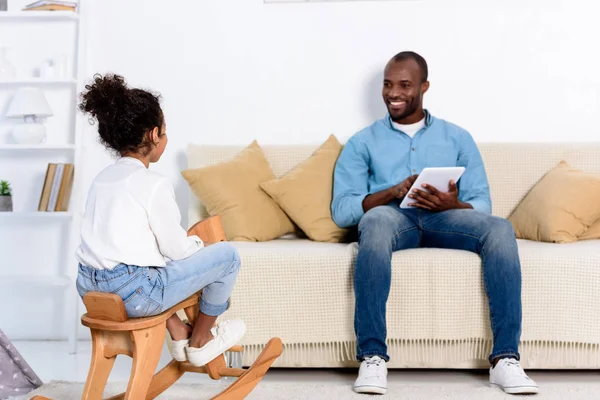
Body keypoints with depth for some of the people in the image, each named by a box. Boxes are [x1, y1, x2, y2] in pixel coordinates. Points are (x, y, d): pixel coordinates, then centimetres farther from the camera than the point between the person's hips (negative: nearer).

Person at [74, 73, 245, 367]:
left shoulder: (102, 178, 12)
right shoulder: (153, 184, -12)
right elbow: (176, 249, -7)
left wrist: (187, 242, 22)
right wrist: (198, 243, 16)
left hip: (89, 288, 9)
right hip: (132, 295, -8)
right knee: (226, 254, 3)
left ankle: (179, 336, 32)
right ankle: (200, 342, 20)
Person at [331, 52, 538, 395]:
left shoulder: (457, 137, 21)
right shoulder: (363, 142, 18)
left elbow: (482, 205, 11)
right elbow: (341, 210, 4)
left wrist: (452, 204, -13)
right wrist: (393, 192, -13)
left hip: (446, 217, 2)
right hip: (392, 217, -1)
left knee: (500, 229, -30)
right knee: (375, 221, -38)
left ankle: (505, 359, -29)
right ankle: (372, 357, -37)